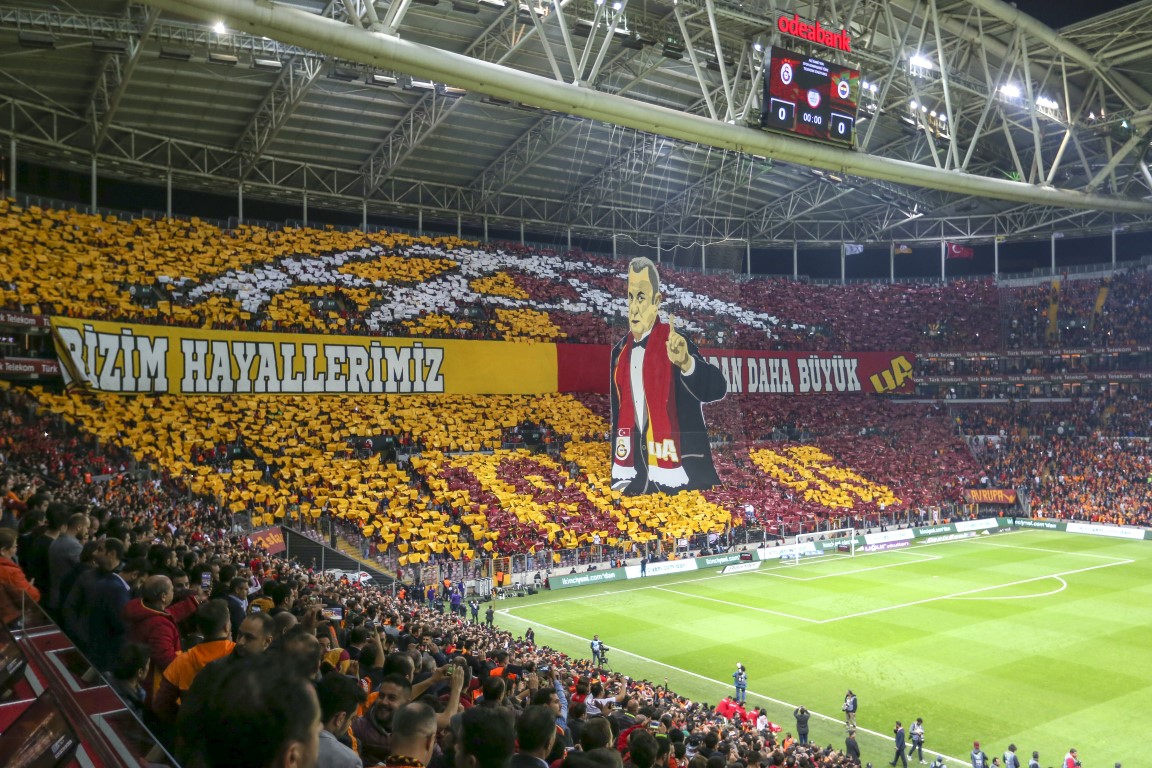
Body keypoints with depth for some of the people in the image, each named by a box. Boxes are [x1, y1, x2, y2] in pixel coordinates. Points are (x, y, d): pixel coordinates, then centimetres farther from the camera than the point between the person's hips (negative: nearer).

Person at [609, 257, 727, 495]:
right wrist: (618, 475, 16)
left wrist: (687, 363, -41)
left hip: (678, 468, -5)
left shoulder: (673, 342, -9)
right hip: (634, 471, 5)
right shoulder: (619, 353, 9)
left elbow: (717, 388, -22)